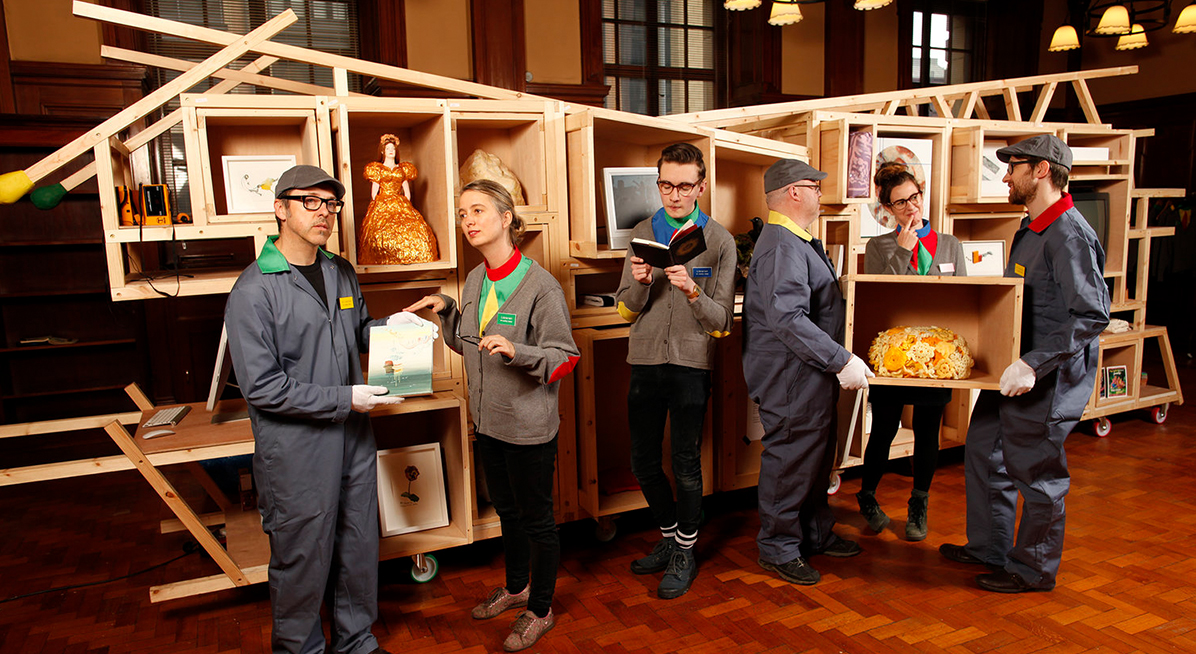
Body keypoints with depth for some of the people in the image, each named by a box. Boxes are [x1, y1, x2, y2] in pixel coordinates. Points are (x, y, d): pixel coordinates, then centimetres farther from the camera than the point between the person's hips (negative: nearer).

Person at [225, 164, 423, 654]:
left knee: (359, 545, 18)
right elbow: (262, 387, -18)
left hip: (353, 438, 7)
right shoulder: (253, 292, -15)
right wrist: (345, 399, -21)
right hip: (296, 447, -6)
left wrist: (389, 325, -1)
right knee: (302, 558, 9)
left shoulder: (341, 273, 8)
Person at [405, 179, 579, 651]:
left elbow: (565, 357, -18)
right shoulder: (473, 282, 3)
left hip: (529, 426, -7)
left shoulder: (539, 284, -20)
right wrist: (447, 312, 1)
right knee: (506, 510, 24)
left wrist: (518, 352, -33)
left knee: (536, 519, 10)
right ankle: (516, 586, 47)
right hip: (488, 421, 7)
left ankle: (540, 609, 31)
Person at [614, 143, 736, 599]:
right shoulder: (642, 235, 7)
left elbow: (720, 320, -6)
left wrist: (692, 291, -24)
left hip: (692, 365, -3)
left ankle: (685, 554, 23)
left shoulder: (719, 241, -2)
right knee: (644, 463, 11)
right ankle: (669, 537, 34)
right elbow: (626, 312, 6)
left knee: (685, 464, 4)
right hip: (645, 362, 4)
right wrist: (639, 284, -15)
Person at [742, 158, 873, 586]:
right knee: (789, 460, 2)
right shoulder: (781, 247, -21)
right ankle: (778, 548, 18)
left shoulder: (800, 243, 15)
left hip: (810, 378, 11)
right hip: (789, 380, -11)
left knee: (817, 456, 21)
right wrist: (842, 361, -29)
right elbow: (788, 319, -30)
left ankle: (816, 535, 37)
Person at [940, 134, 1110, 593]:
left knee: (1036, 473, 5)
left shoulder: (1069, 235, -20)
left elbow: (1092, 315, -27)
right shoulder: (1031, 228, 12)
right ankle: (988, 548, 35)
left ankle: (1034, 569, 23)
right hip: (1011, 372, 10)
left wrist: (1034, 364, -32)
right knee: (984, 454, 18)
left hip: (1047, 381, -10)